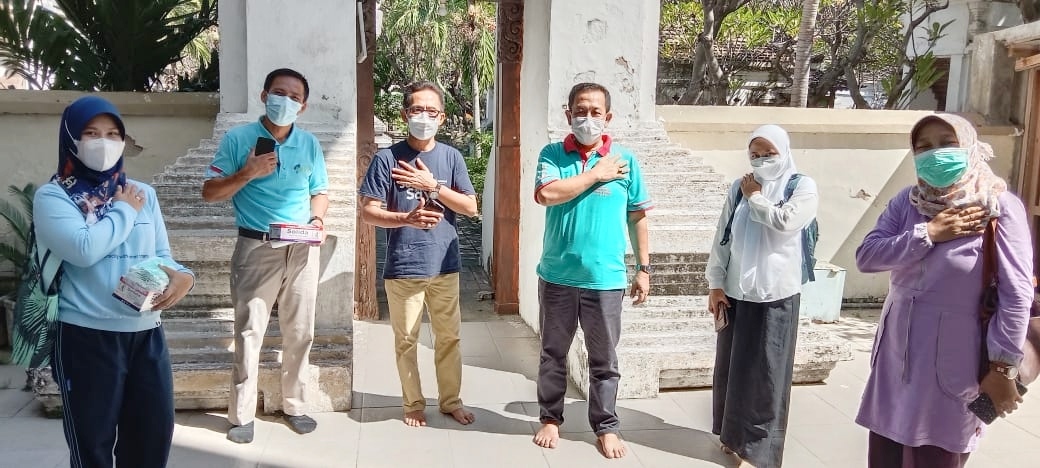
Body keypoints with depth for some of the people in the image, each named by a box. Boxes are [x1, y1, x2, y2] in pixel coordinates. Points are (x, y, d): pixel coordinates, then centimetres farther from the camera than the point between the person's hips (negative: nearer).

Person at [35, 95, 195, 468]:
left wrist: (181, 276, -11)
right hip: (86, 337, -4)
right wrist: (124, 211, -6)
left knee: (155, 434, 10)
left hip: (147, 333, 4)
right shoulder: (52, 196, -3)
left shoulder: (143, 193, 10)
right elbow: (84, 249, -20)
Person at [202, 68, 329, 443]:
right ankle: (242, 415, 10)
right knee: (249, 331, 0)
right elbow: (209, 192, -2)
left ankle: (295, 405, 24)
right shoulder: (238, 139, -2)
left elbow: (320, 192, 14)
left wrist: (317, 219, -6)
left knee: (300, 331, 9)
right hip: (256, 248, -3)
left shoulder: (310, 144, 9)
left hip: (302, 249, 3)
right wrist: (246, 174, -17)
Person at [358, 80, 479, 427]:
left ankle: (451, 400, 30)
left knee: (449, 337, 13)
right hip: (403, 268, -2)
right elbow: (368, 211, -7)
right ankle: (413, 404, 28)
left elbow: (471, 207, -2)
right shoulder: (387, 158, -6)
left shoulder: (451, 157, 2)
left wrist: (433, 186, -15)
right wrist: (407, 219, -24)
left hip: (445, 266, 2)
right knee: (406, 341, 10)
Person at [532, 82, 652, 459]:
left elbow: (637, 217, 7)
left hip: (606, 279, 0)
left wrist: (643, 268, 6)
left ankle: (606, 427, 26)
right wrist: (596, 174, -14)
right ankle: (550, 418, 32)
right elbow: (545, 194, -21)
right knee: (553, 355, 15)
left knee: (604, 360, 10)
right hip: (557, 276, 0)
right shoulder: (553, 154, -1)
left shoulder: (625, 160, 1)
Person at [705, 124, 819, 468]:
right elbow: (722, 238, 6)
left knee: (765, 371, 1)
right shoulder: (740, 188, 6)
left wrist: (756, 197, -6)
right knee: (731, 366, 11)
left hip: (775, 295, -3)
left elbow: (785, 221, -21)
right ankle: (733, 433, 29)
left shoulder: (802, 187, -2)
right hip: (735, 292, 4)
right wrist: (715, 284, 1)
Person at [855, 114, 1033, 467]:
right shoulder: (908, 201, 3)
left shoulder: (1000, 207, -11)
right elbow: (866, 257, -7)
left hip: (954, 362, -4)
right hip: (897, 355, 5)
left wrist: (1003, 368, -14)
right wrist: (927, 233, -17)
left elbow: (1017, 294, -14)